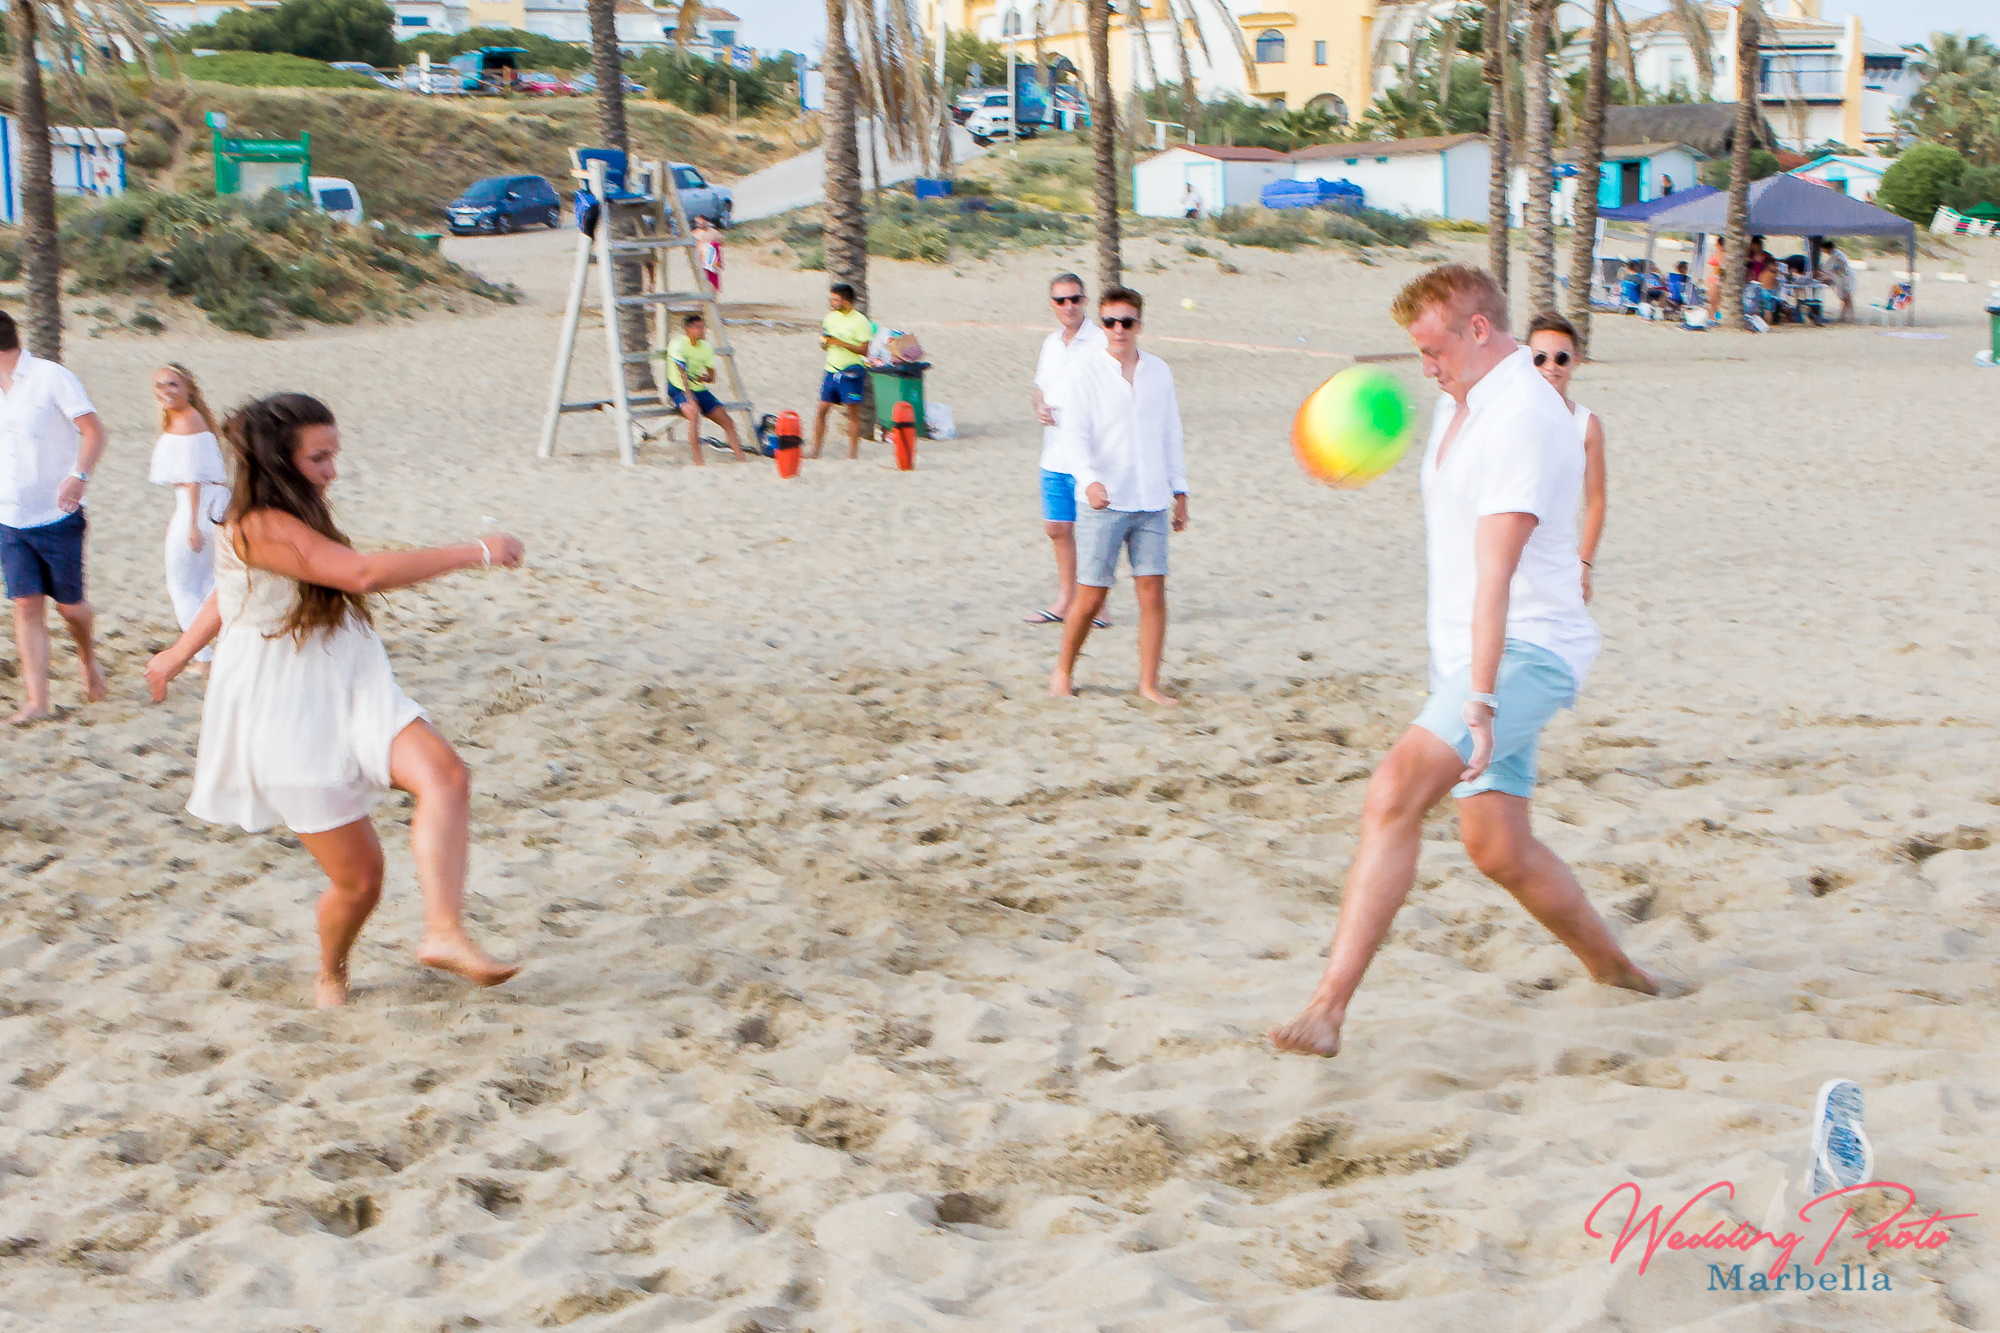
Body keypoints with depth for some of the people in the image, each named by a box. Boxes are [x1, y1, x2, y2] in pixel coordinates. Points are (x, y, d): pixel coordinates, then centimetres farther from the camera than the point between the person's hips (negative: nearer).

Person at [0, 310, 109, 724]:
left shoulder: (51, 377, -9)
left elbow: (93, 429, -15)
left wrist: (79, 476, -30)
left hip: (57, 517, -4)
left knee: (68, 604, 4)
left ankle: (88, 659, 35)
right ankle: (36, 701, -5)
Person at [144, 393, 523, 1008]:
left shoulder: (288, 519, 11)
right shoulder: (260, 528, -20)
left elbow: (230, 594, 28)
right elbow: (364, 573, -32)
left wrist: (181, 652, 43)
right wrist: (475, 552, -27)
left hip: (349, 695, 8)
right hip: (287, 718, -8)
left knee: (444, 775, -23)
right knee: (359, 877, -4)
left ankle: (443, 932, -31)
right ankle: (330, 975, 27)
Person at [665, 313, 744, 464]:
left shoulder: (706, 347, 5)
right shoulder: (678, 345, -14)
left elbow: (712, 377, 10)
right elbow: (682, 374, -24)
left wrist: (706, 378, -16)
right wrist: (690, 399, -34)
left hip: (700, 389, 7)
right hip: (679, 389, -7)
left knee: (726, 420, -5)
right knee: (694, 414, -34)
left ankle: (740, 459, 3)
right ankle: (698, 462, -33)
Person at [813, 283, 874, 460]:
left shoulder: (860, 322, -8)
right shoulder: (831, 317, 10)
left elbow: (864, 350, -13)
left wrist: (839, 342, -18)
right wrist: (824, 340, -5)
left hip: (851, 372, -6)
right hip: (831, 371, 6)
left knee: (853, 413, -1)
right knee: (822, 410, 4)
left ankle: (853, 454, 5)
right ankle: (815, 451, 10)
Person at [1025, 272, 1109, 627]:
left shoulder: (1101, 341, -9)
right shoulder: (1051, 343, 13)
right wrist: (1040, 408, 3)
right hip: (1054, 455, 7)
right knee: (1056, 528, 13)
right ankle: (1064, 601, 26)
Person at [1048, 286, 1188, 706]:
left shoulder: (1159, 372, 10)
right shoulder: (1087, 369, -2)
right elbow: (1075, 433, -9)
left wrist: (1179, 490, 15)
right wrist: (1090, 479, -25)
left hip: (1151, 502, 3)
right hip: (1104, 501, -3)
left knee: (1153, 591, -2)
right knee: (1091, 596, -2)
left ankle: (1149, 684, 6)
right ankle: (1063, 671, 19)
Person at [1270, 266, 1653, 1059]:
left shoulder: (1521, 419, -19)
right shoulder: (1459, 404, 12)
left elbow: (1495, 573, -28)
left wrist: (1480, 699, -33)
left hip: (1526, 652, -10)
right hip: (1466, 657, 10)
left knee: (1396, 789, -26)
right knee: (1497, 846, 10)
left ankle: (1329, 1007, -29)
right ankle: (1612, 968, 31)